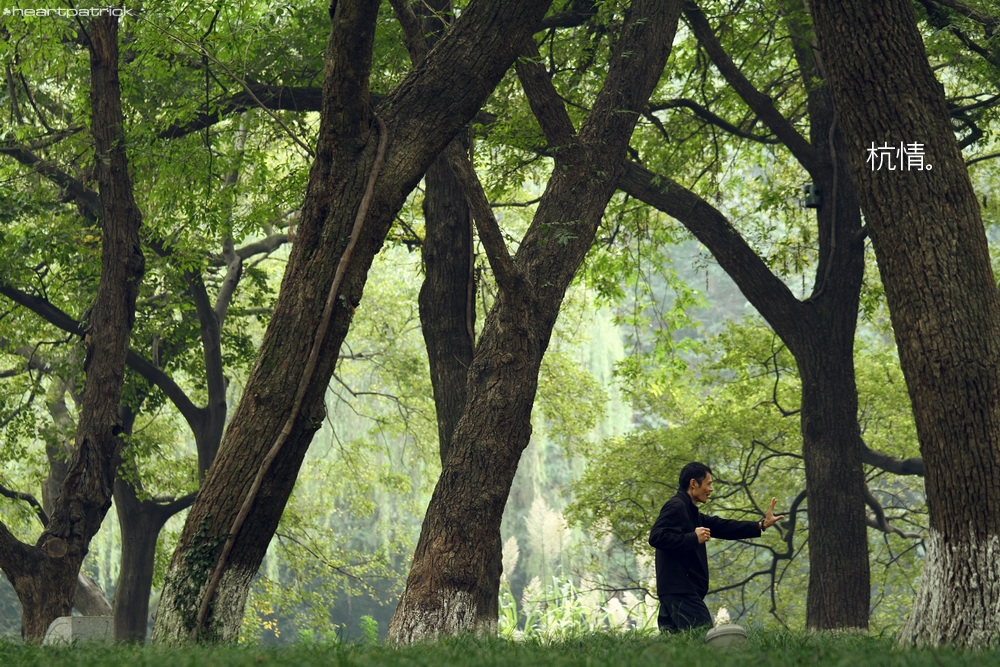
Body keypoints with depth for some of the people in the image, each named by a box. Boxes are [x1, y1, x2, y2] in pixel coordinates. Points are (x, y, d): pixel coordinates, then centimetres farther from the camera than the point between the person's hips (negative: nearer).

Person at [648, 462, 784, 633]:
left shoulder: (690, 512, 24)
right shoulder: (675, 507, -9)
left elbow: (724, 527, 26)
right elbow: (656, 537, -22)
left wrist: (761, 525, 23)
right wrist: (694, 538, -18)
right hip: (680, 591, -11)